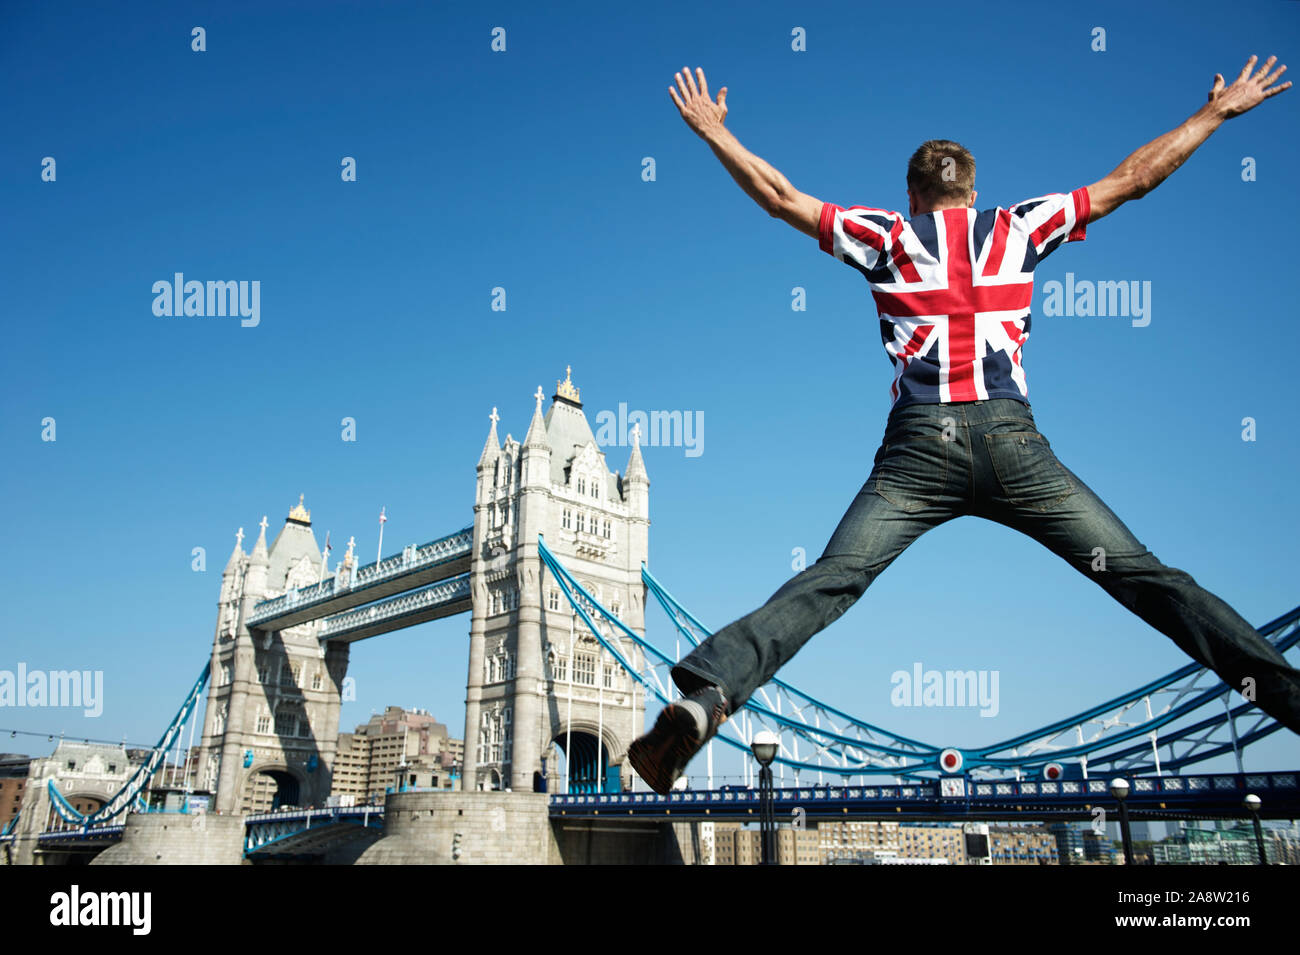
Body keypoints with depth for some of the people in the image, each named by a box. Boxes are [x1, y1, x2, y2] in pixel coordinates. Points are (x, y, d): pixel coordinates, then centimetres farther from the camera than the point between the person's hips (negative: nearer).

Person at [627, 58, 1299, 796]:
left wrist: (711, 129, 30)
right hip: (1013, 441, 1)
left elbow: (780, 196, 18)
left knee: (825, 584, -10)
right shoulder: (1020, 228, 19)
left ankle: (705, 696, -26)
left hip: (921, 445, -1)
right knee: (1142, 575, 4)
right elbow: (1133, 179, 27)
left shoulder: (887, 237, 17)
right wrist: (1218, 111, 41)